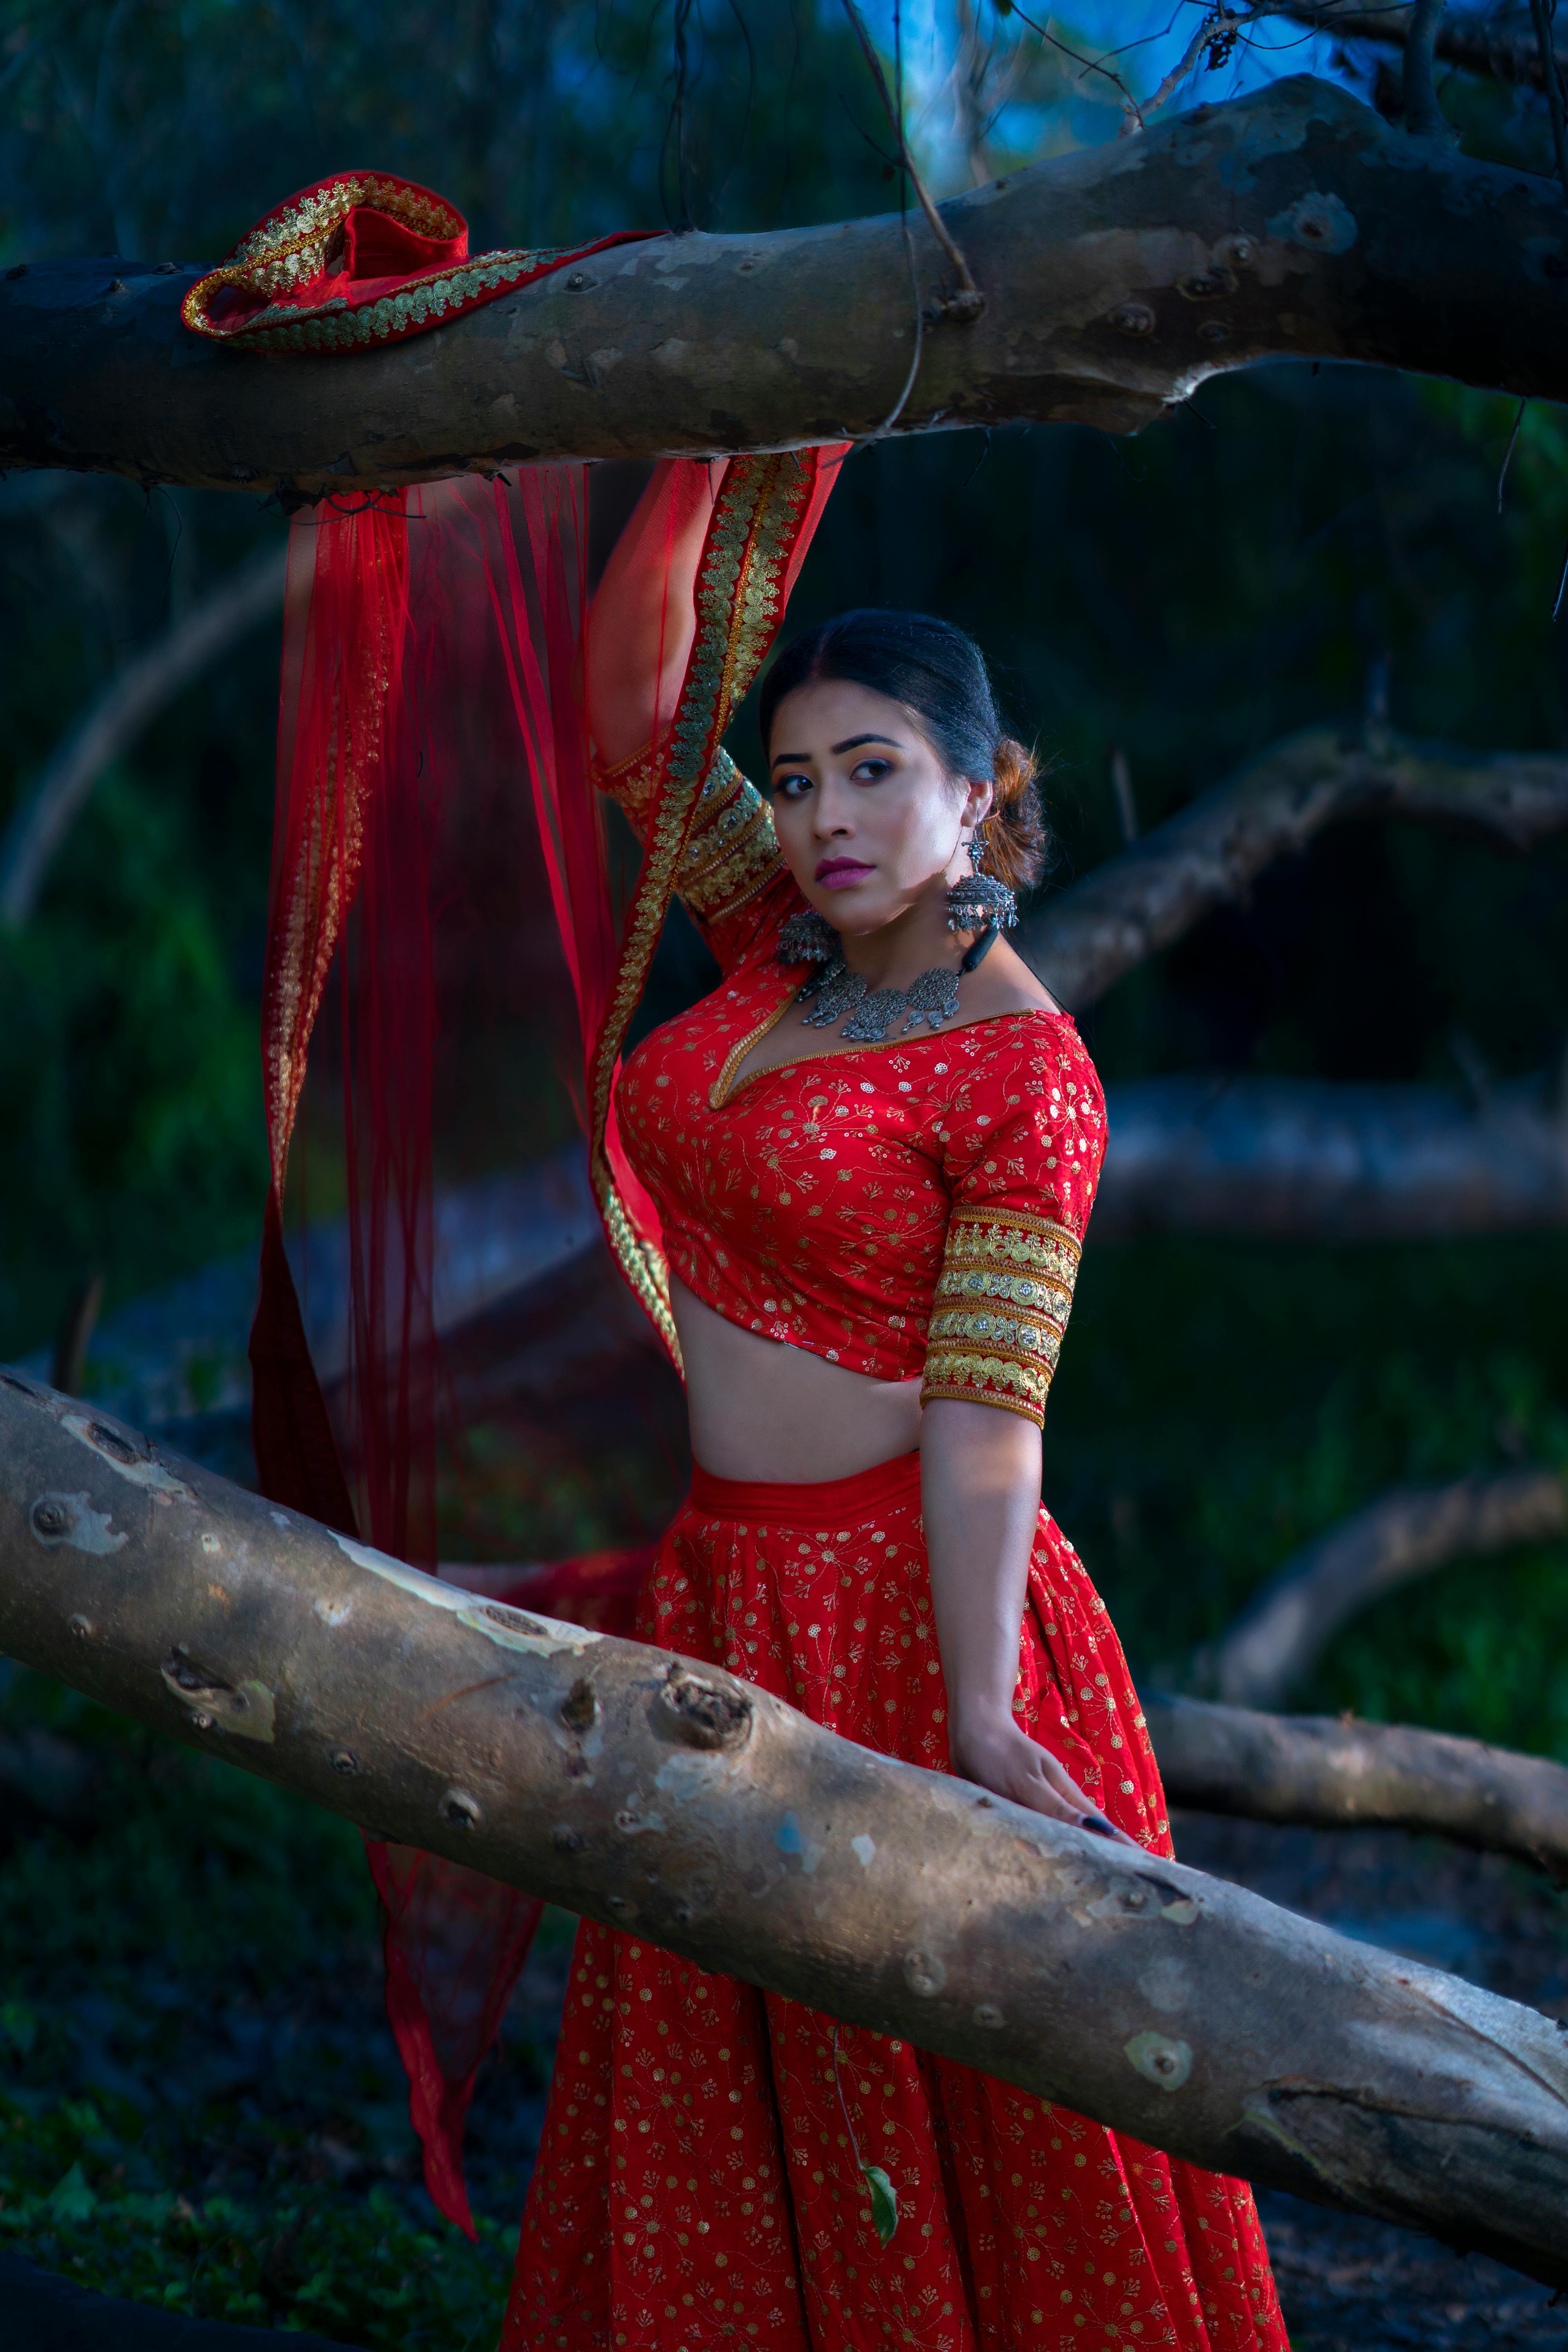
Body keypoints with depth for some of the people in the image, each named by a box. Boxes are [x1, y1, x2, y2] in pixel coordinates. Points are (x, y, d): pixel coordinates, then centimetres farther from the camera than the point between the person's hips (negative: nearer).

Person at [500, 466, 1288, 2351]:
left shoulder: (1026, 1076, -13)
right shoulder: (783, 943, 6)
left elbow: (985, 1415, -19)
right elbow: (630, 706, 6)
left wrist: (976, 1722, -25)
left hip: (911, 1605, -7)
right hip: (721, 1596, 7)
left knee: (960, 2111, 2)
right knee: (718, 2108, 14)